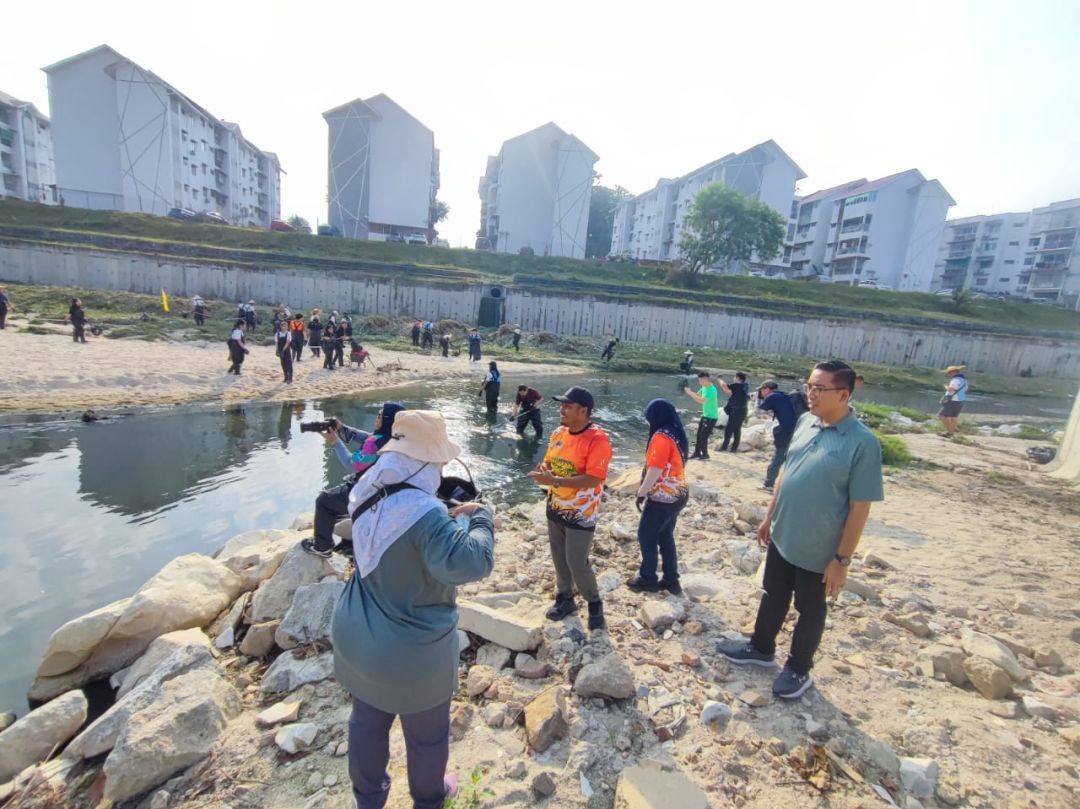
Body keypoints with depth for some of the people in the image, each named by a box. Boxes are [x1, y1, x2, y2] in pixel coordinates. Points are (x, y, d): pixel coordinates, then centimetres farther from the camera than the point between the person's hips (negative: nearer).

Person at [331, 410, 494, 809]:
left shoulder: (368, 494, -8)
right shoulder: (423, 512, -34)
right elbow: (470, 563, -41)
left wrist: (451, 516, -2)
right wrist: (480, 517, -25)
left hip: (357, 637, 7)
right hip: (412, 651, -7)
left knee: (366, 723, 30)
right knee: (427, 734, 24)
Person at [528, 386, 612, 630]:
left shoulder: (598, 439, -22)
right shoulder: (559, 432, 1)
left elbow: (593, 479, -27)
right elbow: (549, 461, 13)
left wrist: (554, 481, -31)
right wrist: (543, 470, -12)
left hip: (581, 513, -7)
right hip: (555, 507, 7)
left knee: (577, 562, 1)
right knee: (559, 557, 18)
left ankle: (594, 603, 27)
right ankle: (565, 598, 39)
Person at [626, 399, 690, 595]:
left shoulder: (661, 437, -21)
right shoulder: (678, 434, 7)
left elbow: (655, 470, -24)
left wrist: (641, 493, -12)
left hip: (663, 498, -9)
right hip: (678, 494, 9)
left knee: (646, 536, 8)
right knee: (666, 537, 19)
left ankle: (648, 580, 21)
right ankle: (671, 580, 29)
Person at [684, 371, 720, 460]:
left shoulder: (711, 390, -25)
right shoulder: (704, 388, 5)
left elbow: (701, 400, -35)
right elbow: (697, 395, 12)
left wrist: (689, 392, -30)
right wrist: (688, 391, -7)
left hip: (711, 417, -9)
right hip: (705, 415, 9)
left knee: (703, 436, -4)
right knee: (699, 435, 11)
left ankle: (705, 455, 11)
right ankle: (697, 453, 20)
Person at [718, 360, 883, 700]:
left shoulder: (863, 442, -21)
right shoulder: (805, 422, -2)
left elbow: (860, 507, -17)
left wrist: (842, 559, -14)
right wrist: (769, 516, 13)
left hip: (818, 550, -6)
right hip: (782, 536, 6)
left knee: (809, 611, 17)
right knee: (773, 597, 23)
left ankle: (798, 668, 38)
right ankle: (760, 648, 44)